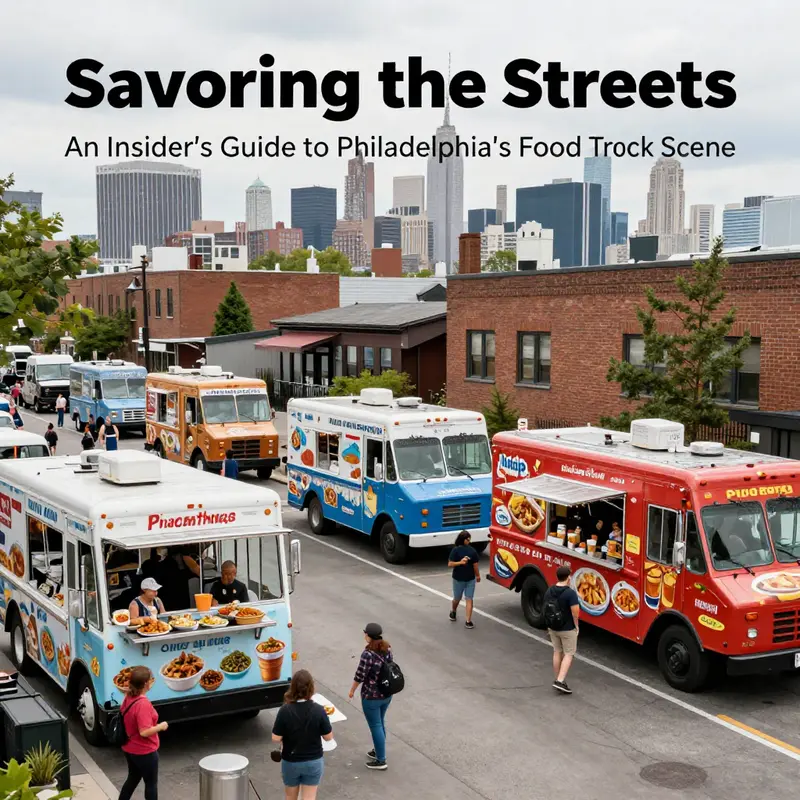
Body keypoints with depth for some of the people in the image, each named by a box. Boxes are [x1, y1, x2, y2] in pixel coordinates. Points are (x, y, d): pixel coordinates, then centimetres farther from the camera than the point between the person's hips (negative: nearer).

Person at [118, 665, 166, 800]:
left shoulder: (128, 697, -3)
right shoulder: (143, 704, -29)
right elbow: (144, 732, -31)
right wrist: (161, 726, -13)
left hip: (129, 749, 8)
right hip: (145, 752, -8)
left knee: (132, 779, 25)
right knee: (151, 783, 10)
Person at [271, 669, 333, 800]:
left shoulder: (285, 710, -20)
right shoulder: (318, 710, -17)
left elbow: (276, 738, -15)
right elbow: (328, 737, -9)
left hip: (290, 762, 0)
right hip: (313, 762, 0)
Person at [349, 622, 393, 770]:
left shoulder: (368, 654, -26)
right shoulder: (387, 648, -4)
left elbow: (360, 675, -18)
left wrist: (352, 690, -2)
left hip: (371, 696, -7)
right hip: (387, 693, 7)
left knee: (375, 726, 6)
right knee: (380, 722, 24)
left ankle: (381, 760, 17)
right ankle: (379, 750, 40)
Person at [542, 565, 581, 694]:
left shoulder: (549, 591, -1)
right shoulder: (571, 593, -21)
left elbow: (545, 609, 6)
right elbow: (575, 612, -21)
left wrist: (549, 625, 16)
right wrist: (576, 626, -5)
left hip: (553, 627, 6)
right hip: (567, 629, -6)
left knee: (557, 652, 18)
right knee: (569, 654, 4)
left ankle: (556, 679, 25)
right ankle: (560, 681, -6)